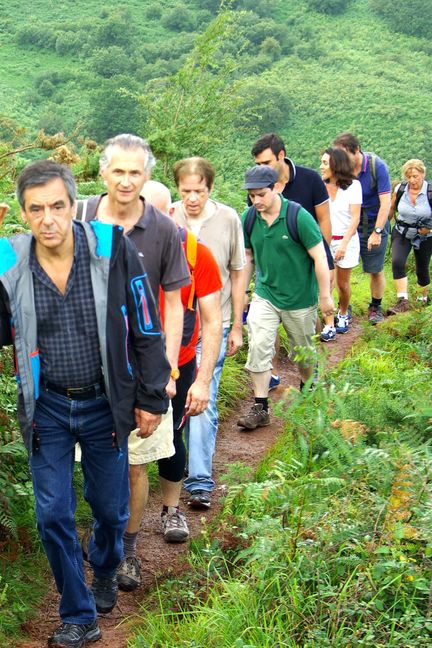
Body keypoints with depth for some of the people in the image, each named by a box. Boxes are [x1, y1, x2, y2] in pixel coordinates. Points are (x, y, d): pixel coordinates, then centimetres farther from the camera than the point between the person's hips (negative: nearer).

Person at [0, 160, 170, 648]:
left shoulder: (113, 250, -16)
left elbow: (146, 329, -7)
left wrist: (150, 399, -4)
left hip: (104, 403, -1)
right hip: (46, 407, 1)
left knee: (110, 508, 13)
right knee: (52, 515, 3)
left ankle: (105, 573, 47)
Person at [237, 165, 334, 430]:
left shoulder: (299, 217, -19)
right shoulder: (248, 218, -6)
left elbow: (320, 257, -14)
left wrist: (325, 296, -11)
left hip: (300, 299, -3)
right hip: (265, 296, 3)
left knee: (304, 351, 14)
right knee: (258, 347, -11)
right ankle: (261, 408, -4)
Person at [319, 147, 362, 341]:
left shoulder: (352, 185, -8)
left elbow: (355, 218, -10)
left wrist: (344, 243, -17)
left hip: (346, 240, -1)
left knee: (342, 283, 12)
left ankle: (343, 314, 38)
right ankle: (329, 325, -1)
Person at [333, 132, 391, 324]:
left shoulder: (377, 166, -17)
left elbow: (386, 202, -17)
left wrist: (377, 232, -20)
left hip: (374, 225, -2)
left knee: (376, 271, 6)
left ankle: (375, 307, 25)